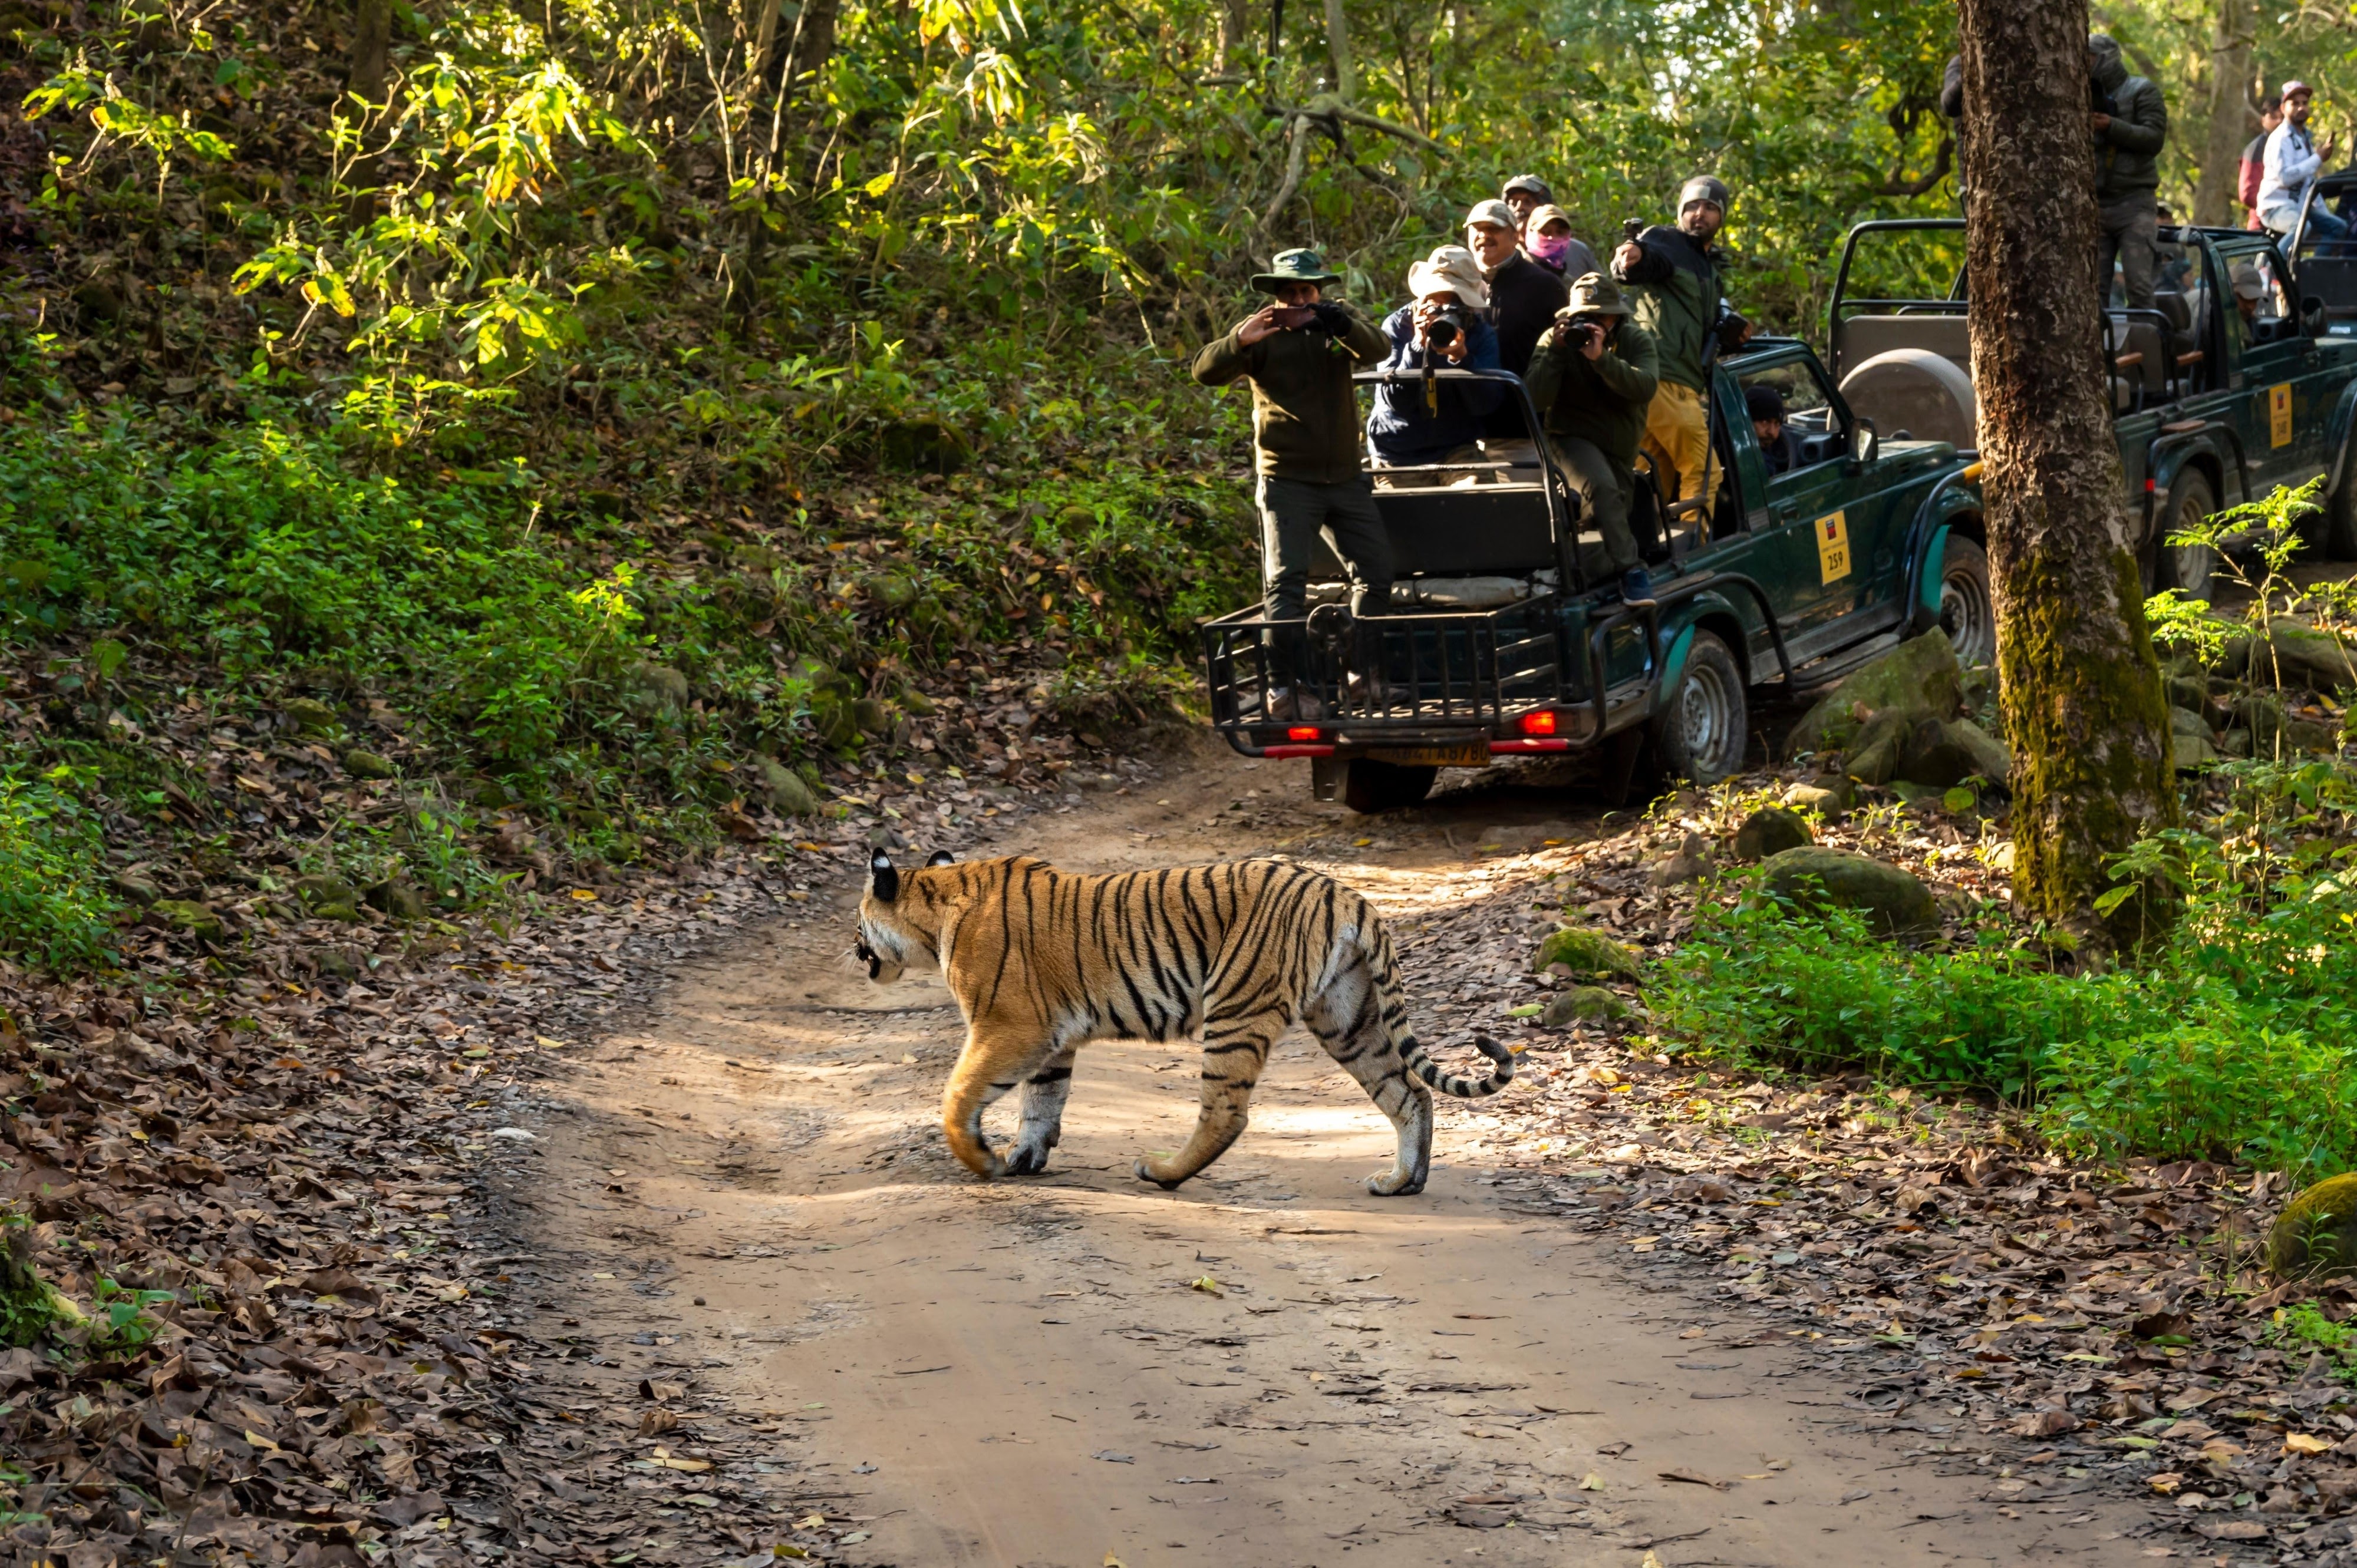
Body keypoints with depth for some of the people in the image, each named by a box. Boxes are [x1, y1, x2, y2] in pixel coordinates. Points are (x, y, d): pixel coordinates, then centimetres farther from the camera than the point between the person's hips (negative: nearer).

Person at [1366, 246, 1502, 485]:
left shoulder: (1481, 334, -4)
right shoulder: (1397, 326, -7)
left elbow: (1485, 405, -14)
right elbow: (1394, 399, -15)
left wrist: (1461, 357, -29)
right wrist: (1418, 345, -26)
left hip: (1457, 450, 0)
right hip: (1399, 455, 0)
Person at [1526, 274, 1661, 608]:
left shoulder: (1636, 340, 0)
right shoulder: (1553, 339, -3)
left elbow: (1645, 388, -21)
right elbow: (1536, 400, -13)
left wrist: (1602, 358, -31)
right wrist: (1556, 351, -22)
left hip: (1620, 450, 5)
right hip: (1573, 439, -5)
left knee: (1616, 508, 7)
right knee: (1601, 488, -30)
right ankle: (1630, 569, -36)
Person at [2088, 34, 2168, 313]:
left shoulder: (2142, 91, 3)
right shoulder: (2088, 96, 18)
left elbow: (2154, 138, -10)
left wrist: (2112, 127, -17)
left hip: (2134, 203, -5)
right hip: (2096, 204, 5)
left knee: (2138, 284, -10)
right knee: (2095, 287, 2)